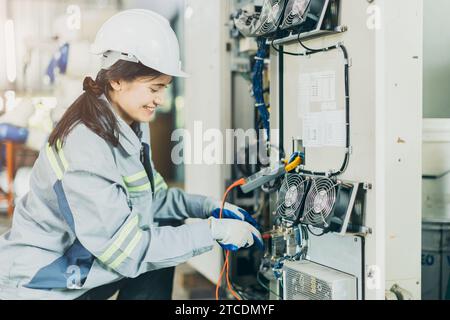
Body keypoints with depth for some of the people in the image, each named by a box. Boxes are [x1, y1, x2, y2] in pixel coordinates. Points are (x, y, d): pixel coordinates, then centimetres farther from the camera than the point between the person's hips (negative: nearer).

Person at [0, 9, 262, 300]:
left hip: (79, 263, 8)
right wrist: (212, 230, -23)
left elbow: (154, 197, 9)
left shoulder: (132, 126, -1)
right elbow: (126, 249, -27)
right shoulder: (86, 148, -28)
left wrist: (210, 208, -4)